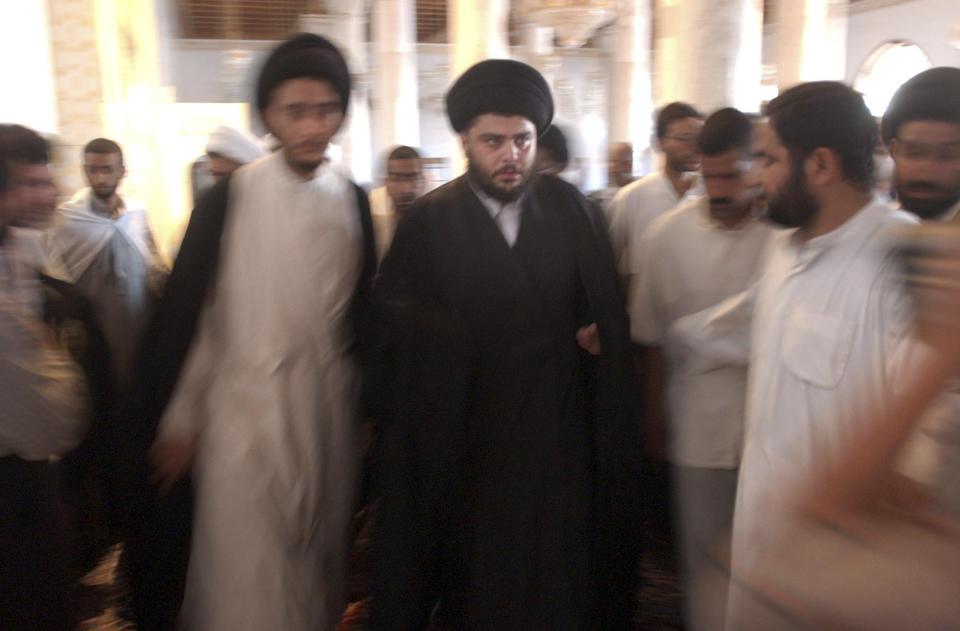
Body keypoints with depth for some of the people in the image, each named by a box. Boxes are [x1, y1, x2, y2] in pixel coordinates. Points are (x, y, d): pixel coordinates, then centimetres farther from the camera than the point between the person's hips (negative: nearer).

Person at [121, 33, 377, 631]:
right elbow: (183, 310, -5)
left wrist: (367, 398, 10)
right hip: (244, 409, -3)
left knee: (322, 549, 18)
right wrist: (175, 418, -3)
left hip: (329, 407, 3)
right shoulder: (230, 199, -8)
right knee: (248, 567, 3)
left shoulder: (353, 201, 2)